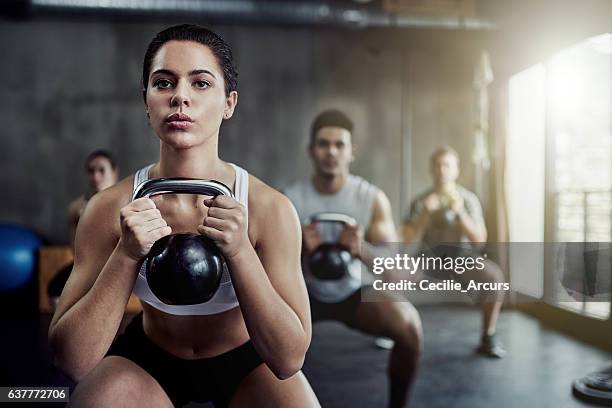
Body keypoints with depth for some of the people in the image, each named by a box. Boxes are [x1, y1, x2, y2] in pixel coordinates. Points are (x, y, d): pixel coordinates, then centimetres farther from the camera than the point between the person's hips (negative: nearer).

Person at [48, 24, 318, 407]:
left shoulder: (270, 208, -24)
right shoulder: (110, 208, -20)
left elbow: (289, 360, -25)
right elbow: (74, 361, -21)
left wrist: (239, 249, -38)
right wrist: (127, 254, -34)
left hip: (246, 359, 1)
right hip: (147, 359, 0)